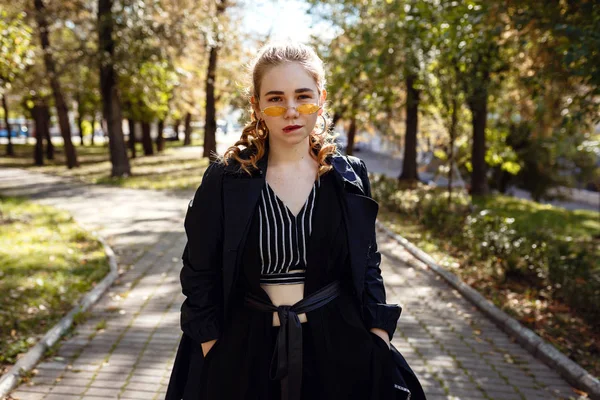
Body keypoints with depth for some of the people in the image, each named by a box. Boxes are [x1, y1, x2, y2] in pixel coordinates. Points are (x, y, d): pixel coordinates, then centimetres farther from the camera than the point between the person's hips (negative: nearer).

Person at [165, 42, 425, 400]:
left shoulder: (349, 177, -4)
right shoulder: (225, 180, -10)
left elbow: (368, 269, 4)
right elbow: (200, 275, -3)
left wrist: (381, 350, -1)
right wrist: (211, 361, -5)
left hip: (338, 348, 1)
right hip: (246, 353, -1)